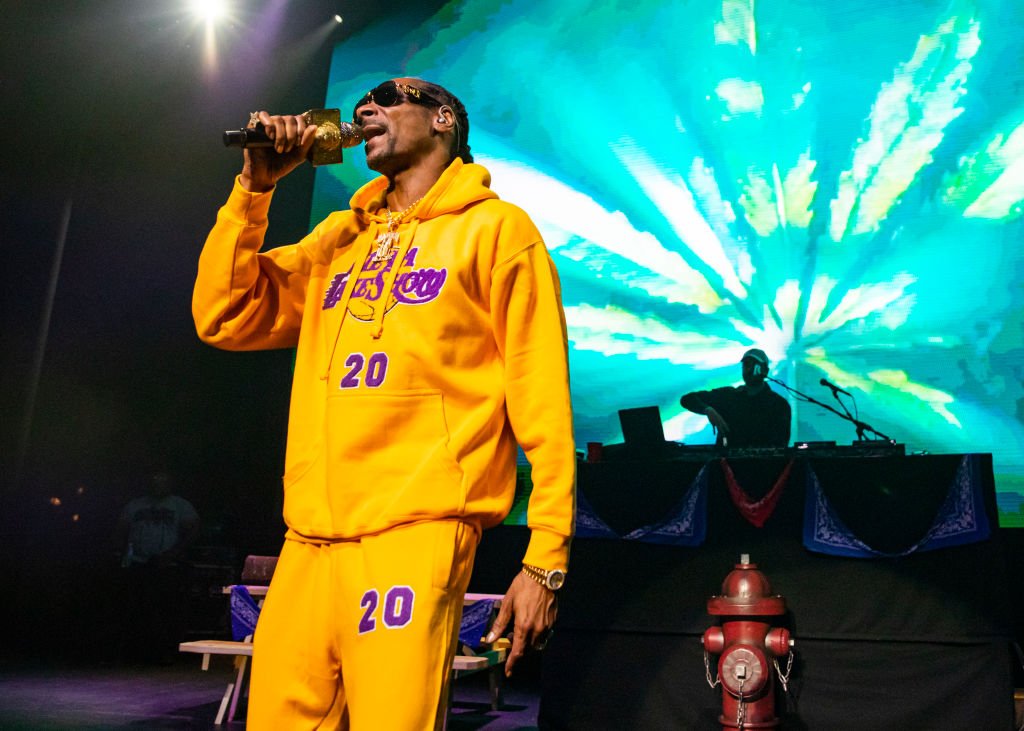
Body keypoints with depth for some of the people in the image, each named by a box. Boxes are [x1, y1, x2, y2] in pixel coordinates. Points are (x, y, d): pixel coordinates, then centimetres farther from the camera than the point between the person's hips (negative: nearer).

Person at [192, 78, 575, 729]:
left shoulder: (495, 229, 4)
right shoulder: (339, 237, 21)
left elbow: (541, 397, -3)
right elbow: (225, 318, 14)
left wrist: (547, 559, -9)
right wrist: (253, 188, 7)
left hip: (416, 533, -5)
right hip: (309, 538, 5)